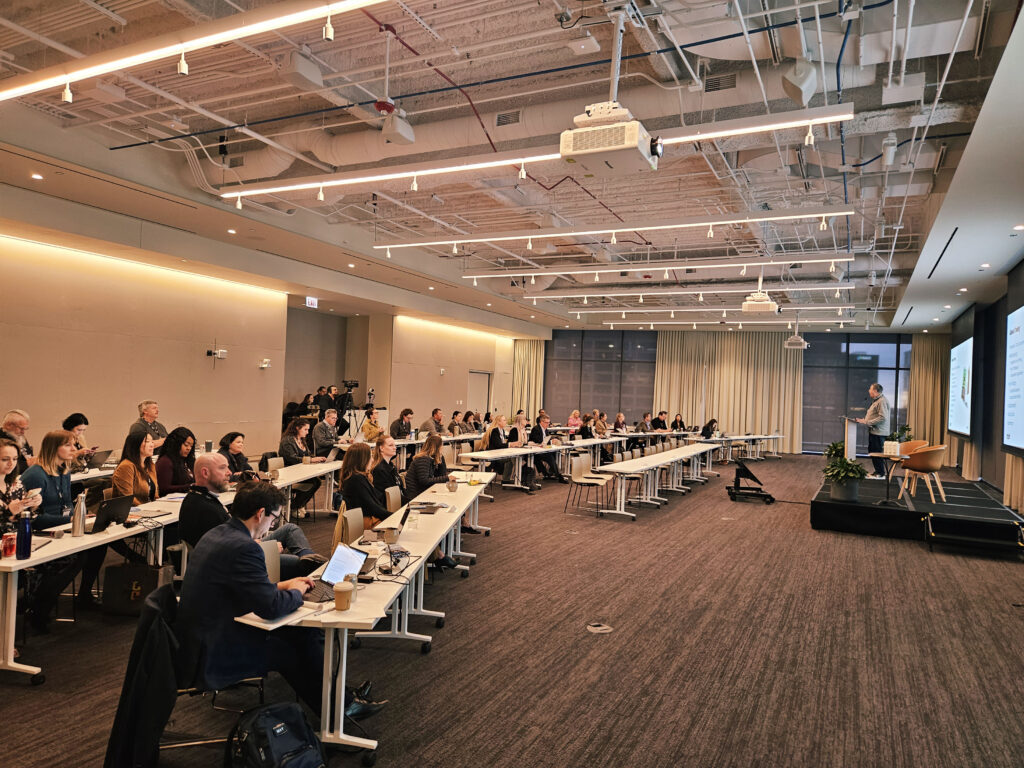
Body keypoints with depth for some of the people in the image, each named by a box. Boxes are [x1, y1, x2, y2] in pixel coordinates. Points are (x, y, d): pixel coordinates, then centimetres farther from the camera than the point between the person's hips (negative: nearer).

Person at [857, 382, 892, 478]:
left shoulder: (882, 401, -16)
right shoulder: (876, 400, 17)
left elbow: (882, 418, -24)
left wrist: (867, 422, -21)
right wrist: (863, 420, 10)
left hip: (878, 432, -11)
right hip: (873, 431, 11)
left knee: (877, 453, -6)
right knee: (872, 451, 15)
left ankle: (881, 474, 1)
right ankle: (877, 471, 24)